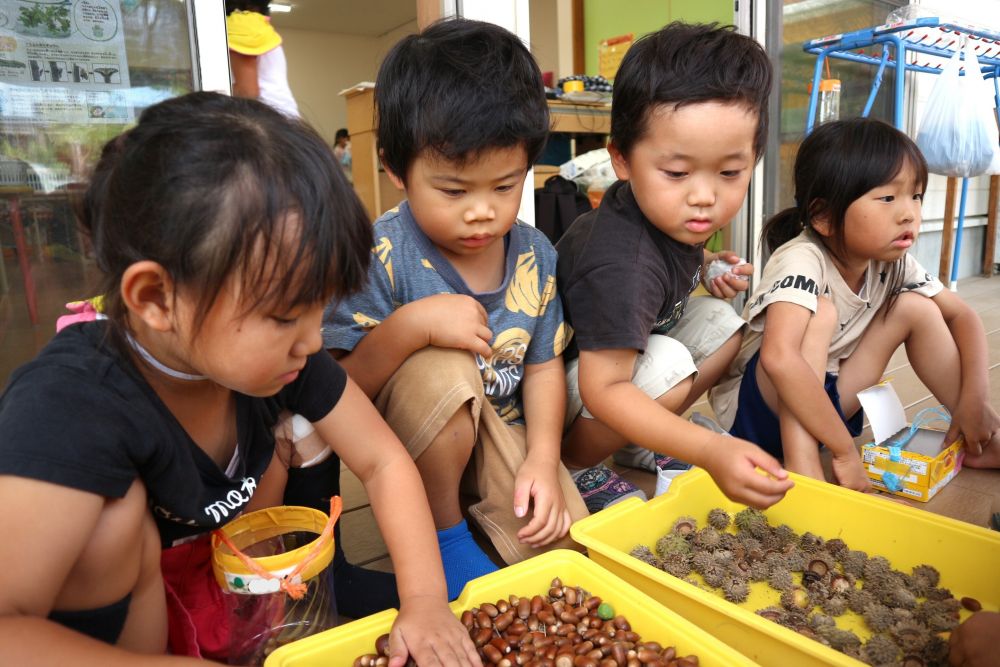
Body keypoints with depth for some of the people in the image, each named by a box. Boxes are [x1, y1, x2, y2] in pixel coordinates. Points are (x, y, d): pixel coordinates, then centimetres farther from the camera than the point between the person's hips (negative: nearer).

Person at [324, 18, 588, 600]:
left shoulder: (535, 255, -5)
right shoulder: (382, 256, -20)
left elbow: (543, 365, 2)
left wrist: (542, 459, -10)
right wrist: (412, 324, -36)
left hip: (500, 427, 4)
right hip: (408, 444, -3)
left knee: (566, 538, -13)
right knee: (441, 368, -34)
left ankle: (481, 507, 19)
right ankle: (442, 528, -9)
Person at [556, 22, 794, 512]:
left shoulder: (668, 211, -10)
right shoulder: (621, 266, -36)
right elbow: (603, 389, -40)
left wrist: (707, 267, -4)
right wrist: (712, 451, -49)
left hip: (622, 342, 9)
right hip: (563, 376, -9)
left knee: (720, 325, 3)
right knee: (668, 365, -31)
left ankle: (635, 440, 10)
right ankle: (572, 466, -9)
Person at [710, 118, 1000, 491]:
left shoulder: (893, 263, -5)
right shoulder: (802, 261, -28)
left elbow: (962, 316, 8)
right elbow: (779, 357, -43)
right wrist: (844, 451, -36)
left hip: (821, 399, 7)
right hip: (753, 408, -7)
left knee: (915, 306, 0)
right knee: (821, 312, -29)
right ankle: (803, 467, -32)